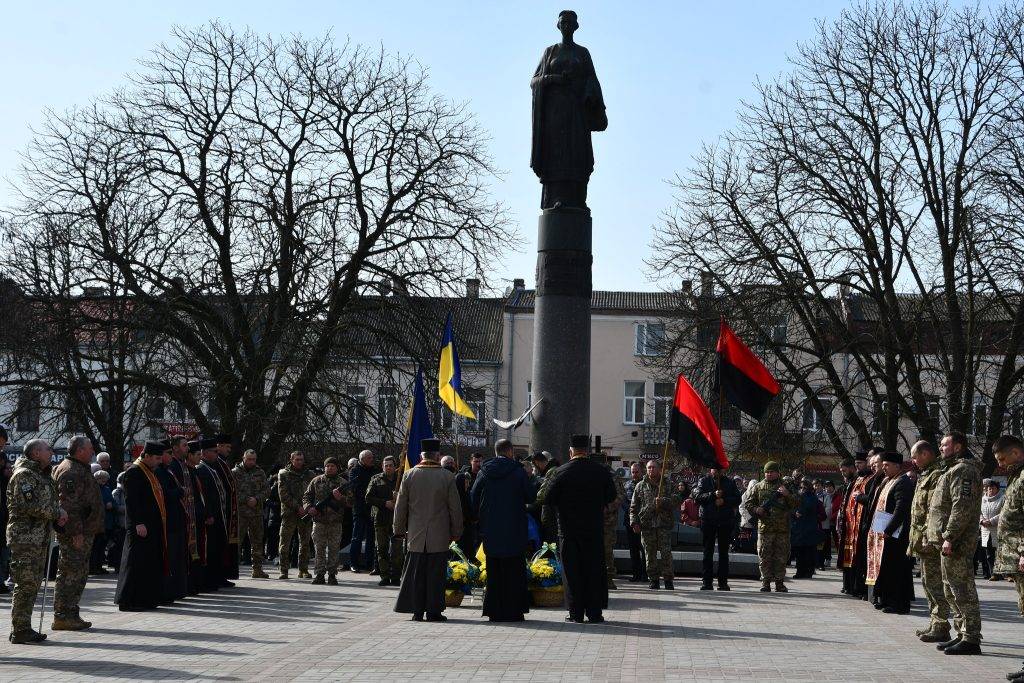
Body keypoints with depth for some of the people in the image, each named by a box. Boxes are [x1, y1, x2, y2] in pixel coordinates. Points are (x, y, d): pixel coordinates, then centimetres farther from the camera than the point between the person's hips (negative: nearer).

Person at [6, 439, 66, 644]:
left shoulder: (41, 474, 21)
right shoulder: (24, 474, -11)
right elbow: (29, 505, -20)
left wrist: (58, 515, 7)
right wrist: (57, 512, -12)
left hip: (39, 538, 10)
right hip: (25, 537, -10)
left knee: (33, 584, 12)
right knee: (26, 584, -9)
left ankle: (23, 629, 17)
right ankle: (20, 631, -6)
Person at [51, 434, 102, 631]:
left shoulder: (80, 469, 20)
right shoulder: (70, 472, -15)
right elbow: (68, 505, -22)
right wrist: (76, 532, -24)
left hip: (83, 532, 11)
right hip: (75, 533, -11)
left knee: (79, 574, 14)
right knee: (70, 574, -8)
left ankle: (71, 615, 19)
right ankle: (62, 616, -5)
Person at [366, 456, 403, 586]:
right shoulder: (376, 479, 9)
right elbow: (369, 498, 2)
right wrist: (385, 503, -10)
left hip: (396, 518, -1)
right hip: (380, 518, 1)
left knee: (397, 549, -5)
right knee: (382, 548, 3)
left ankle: (395, 577, 1)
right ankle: (385, 576, 9)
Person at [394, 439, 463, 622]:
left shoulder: (409, 475, 0)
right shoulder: (447, 477, -5)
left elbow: (400, 506, 4)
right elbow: (455, 507, -1)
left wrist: (399, 529, 14)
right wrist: (456, 532, 9)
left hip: (415, 536, 2)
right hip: (439, 537, -2)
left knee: (416, 574, 8)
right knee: (436, 575, 3)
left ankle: (417, 610, 9)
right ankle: (434, 611, 4)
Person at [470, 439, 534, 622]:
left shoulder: (484, 472, 2)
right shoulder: (518, 471, -7)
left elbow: (473, 499, 5)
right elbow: (530, 498, -2)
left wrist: (479, 518, 18)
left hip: (490, 531, 3)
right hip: (514, 531, -3)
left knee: (493, 573, 10)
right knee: (513, 572, 4)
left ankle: (494, 611, 10)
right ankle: (513, 611, 2)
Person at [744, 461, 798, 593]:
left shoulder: (785, 487, 10)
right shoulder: (758, 487, 10)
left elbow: (795, 504, 5)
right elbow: (748, 504, 12)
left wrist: (787, 495, -12)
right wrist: (756, 510, -7)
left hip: (782, 528, 1)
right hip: (764, 527, -1)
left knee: (781, 557, 3)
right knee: (764, 557, -1)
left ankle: (779, 583, 11)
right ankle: (765, 582, 5)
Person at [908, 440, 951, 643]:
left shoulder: (937, 476, -15)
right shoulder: (927, 475, 18)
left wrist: (927, 537, -25)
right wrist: (916, 539, 21)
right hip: (924, 541, 11)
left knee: (934, 583, -8)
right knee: (928, 582, 15)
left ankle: (940, 627, -6)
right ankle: (935, 624, 23)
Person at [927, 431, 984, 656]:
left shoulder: (963, 470, -13)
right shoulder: (954, 470, 21)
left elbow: (962, 507, -22)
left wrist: (949, 537, -24)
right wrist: (937, 534, 20)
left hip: (956, 543, -11)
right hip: (951, 542, 11)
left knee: (962, 590, -8)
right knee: (952, 591, 16)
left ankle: (971, 639, -6)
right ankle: (963, 634, 22)